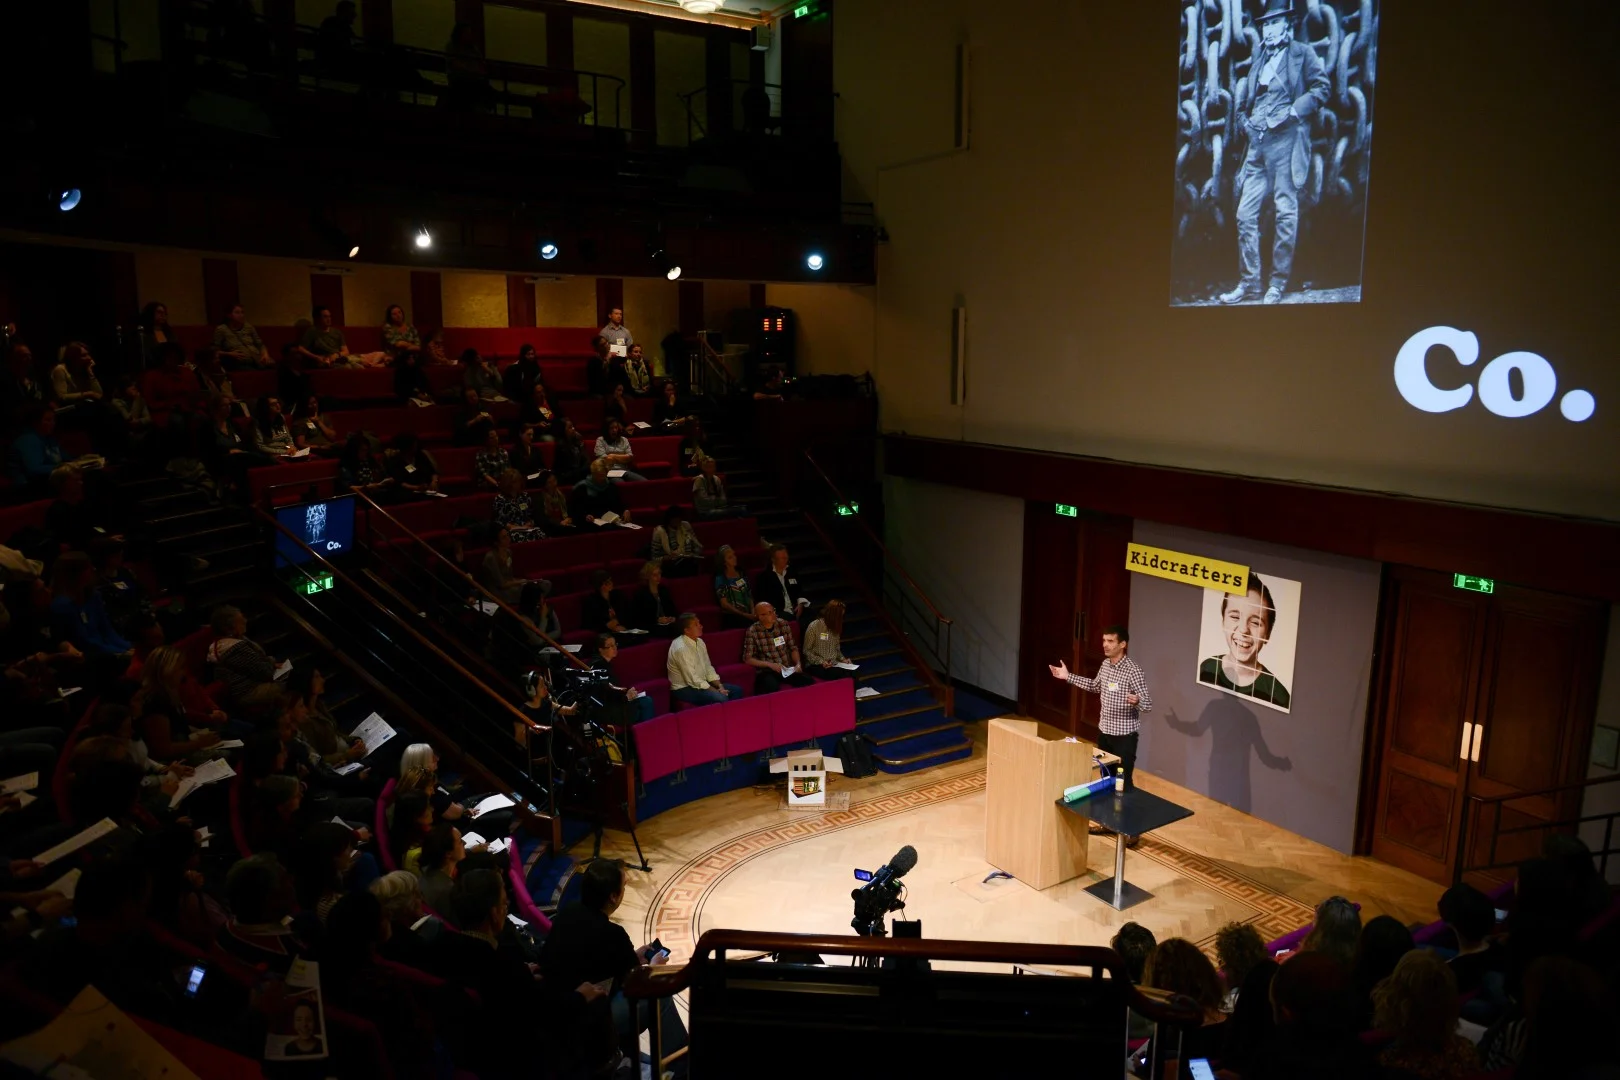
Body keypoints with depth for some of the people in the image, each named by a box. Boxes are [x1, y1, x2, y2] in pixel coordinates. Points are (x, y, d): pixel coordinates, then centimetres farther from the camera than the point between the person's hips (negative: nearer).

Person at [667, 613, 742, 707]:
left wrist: (720, 686, -4)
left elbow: (708, 668, 11)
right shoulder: (681, 648, -24)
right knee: (721, 698, -28)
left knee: (737, 690, 2)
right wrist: (716, 691, -18)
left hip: (701, 683, 9)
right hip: (684, 689, -9)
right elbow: (692, 679, -24)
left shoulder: (699, 642, 4)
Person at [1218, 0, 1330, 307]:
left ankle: (1278, 285, -1)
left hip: (1286, 140, -6)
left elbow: (1321, 88, -3)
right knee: (1245, 213, 0)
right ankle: (1249, 284, 5)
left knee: (1286, 214, -5)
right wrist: (1248, 120, 11)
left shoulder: (1302, 52, 4)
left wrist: (1292, 112, -13)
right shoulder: (1260, 60, 21)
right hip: (1258, 143, 6)